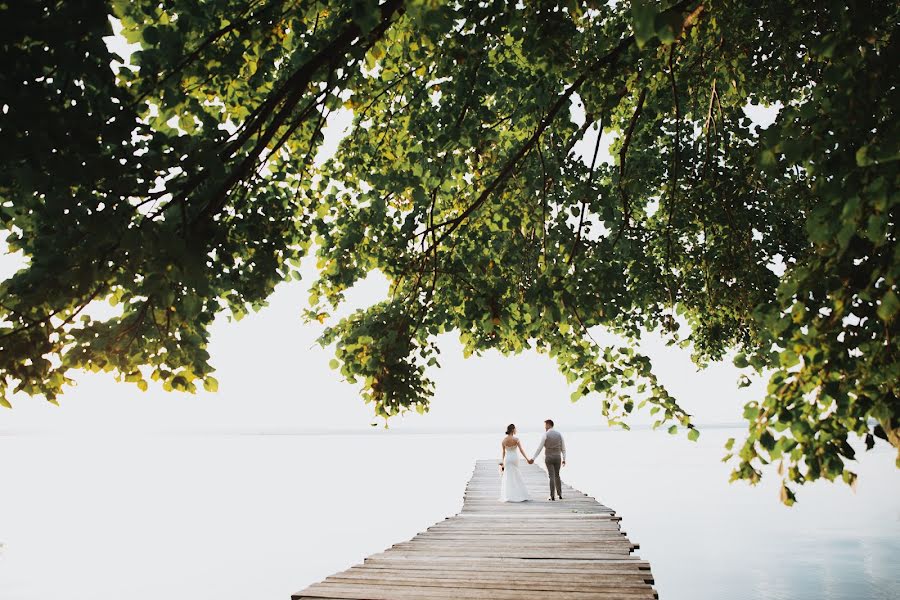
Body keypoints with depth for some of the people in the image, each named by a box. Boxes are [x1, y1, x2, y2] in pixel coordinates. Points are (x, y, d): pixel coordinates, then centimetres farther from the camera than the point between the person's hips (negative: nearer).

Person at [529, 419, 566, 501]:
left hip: (548, 458, -3)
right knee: (557, 476, 18)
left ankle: (553, 496, -3)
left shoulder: (545, 435, -9)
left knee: (551, 477, -1)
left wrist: (533, 459, -6)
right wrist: (564, 459, 14)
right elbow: (563, 448, 6)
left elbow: (539, 448, -10)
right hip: (557, 457, 3)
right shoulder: (559, 434, 4)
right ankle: (560, 494, 19)